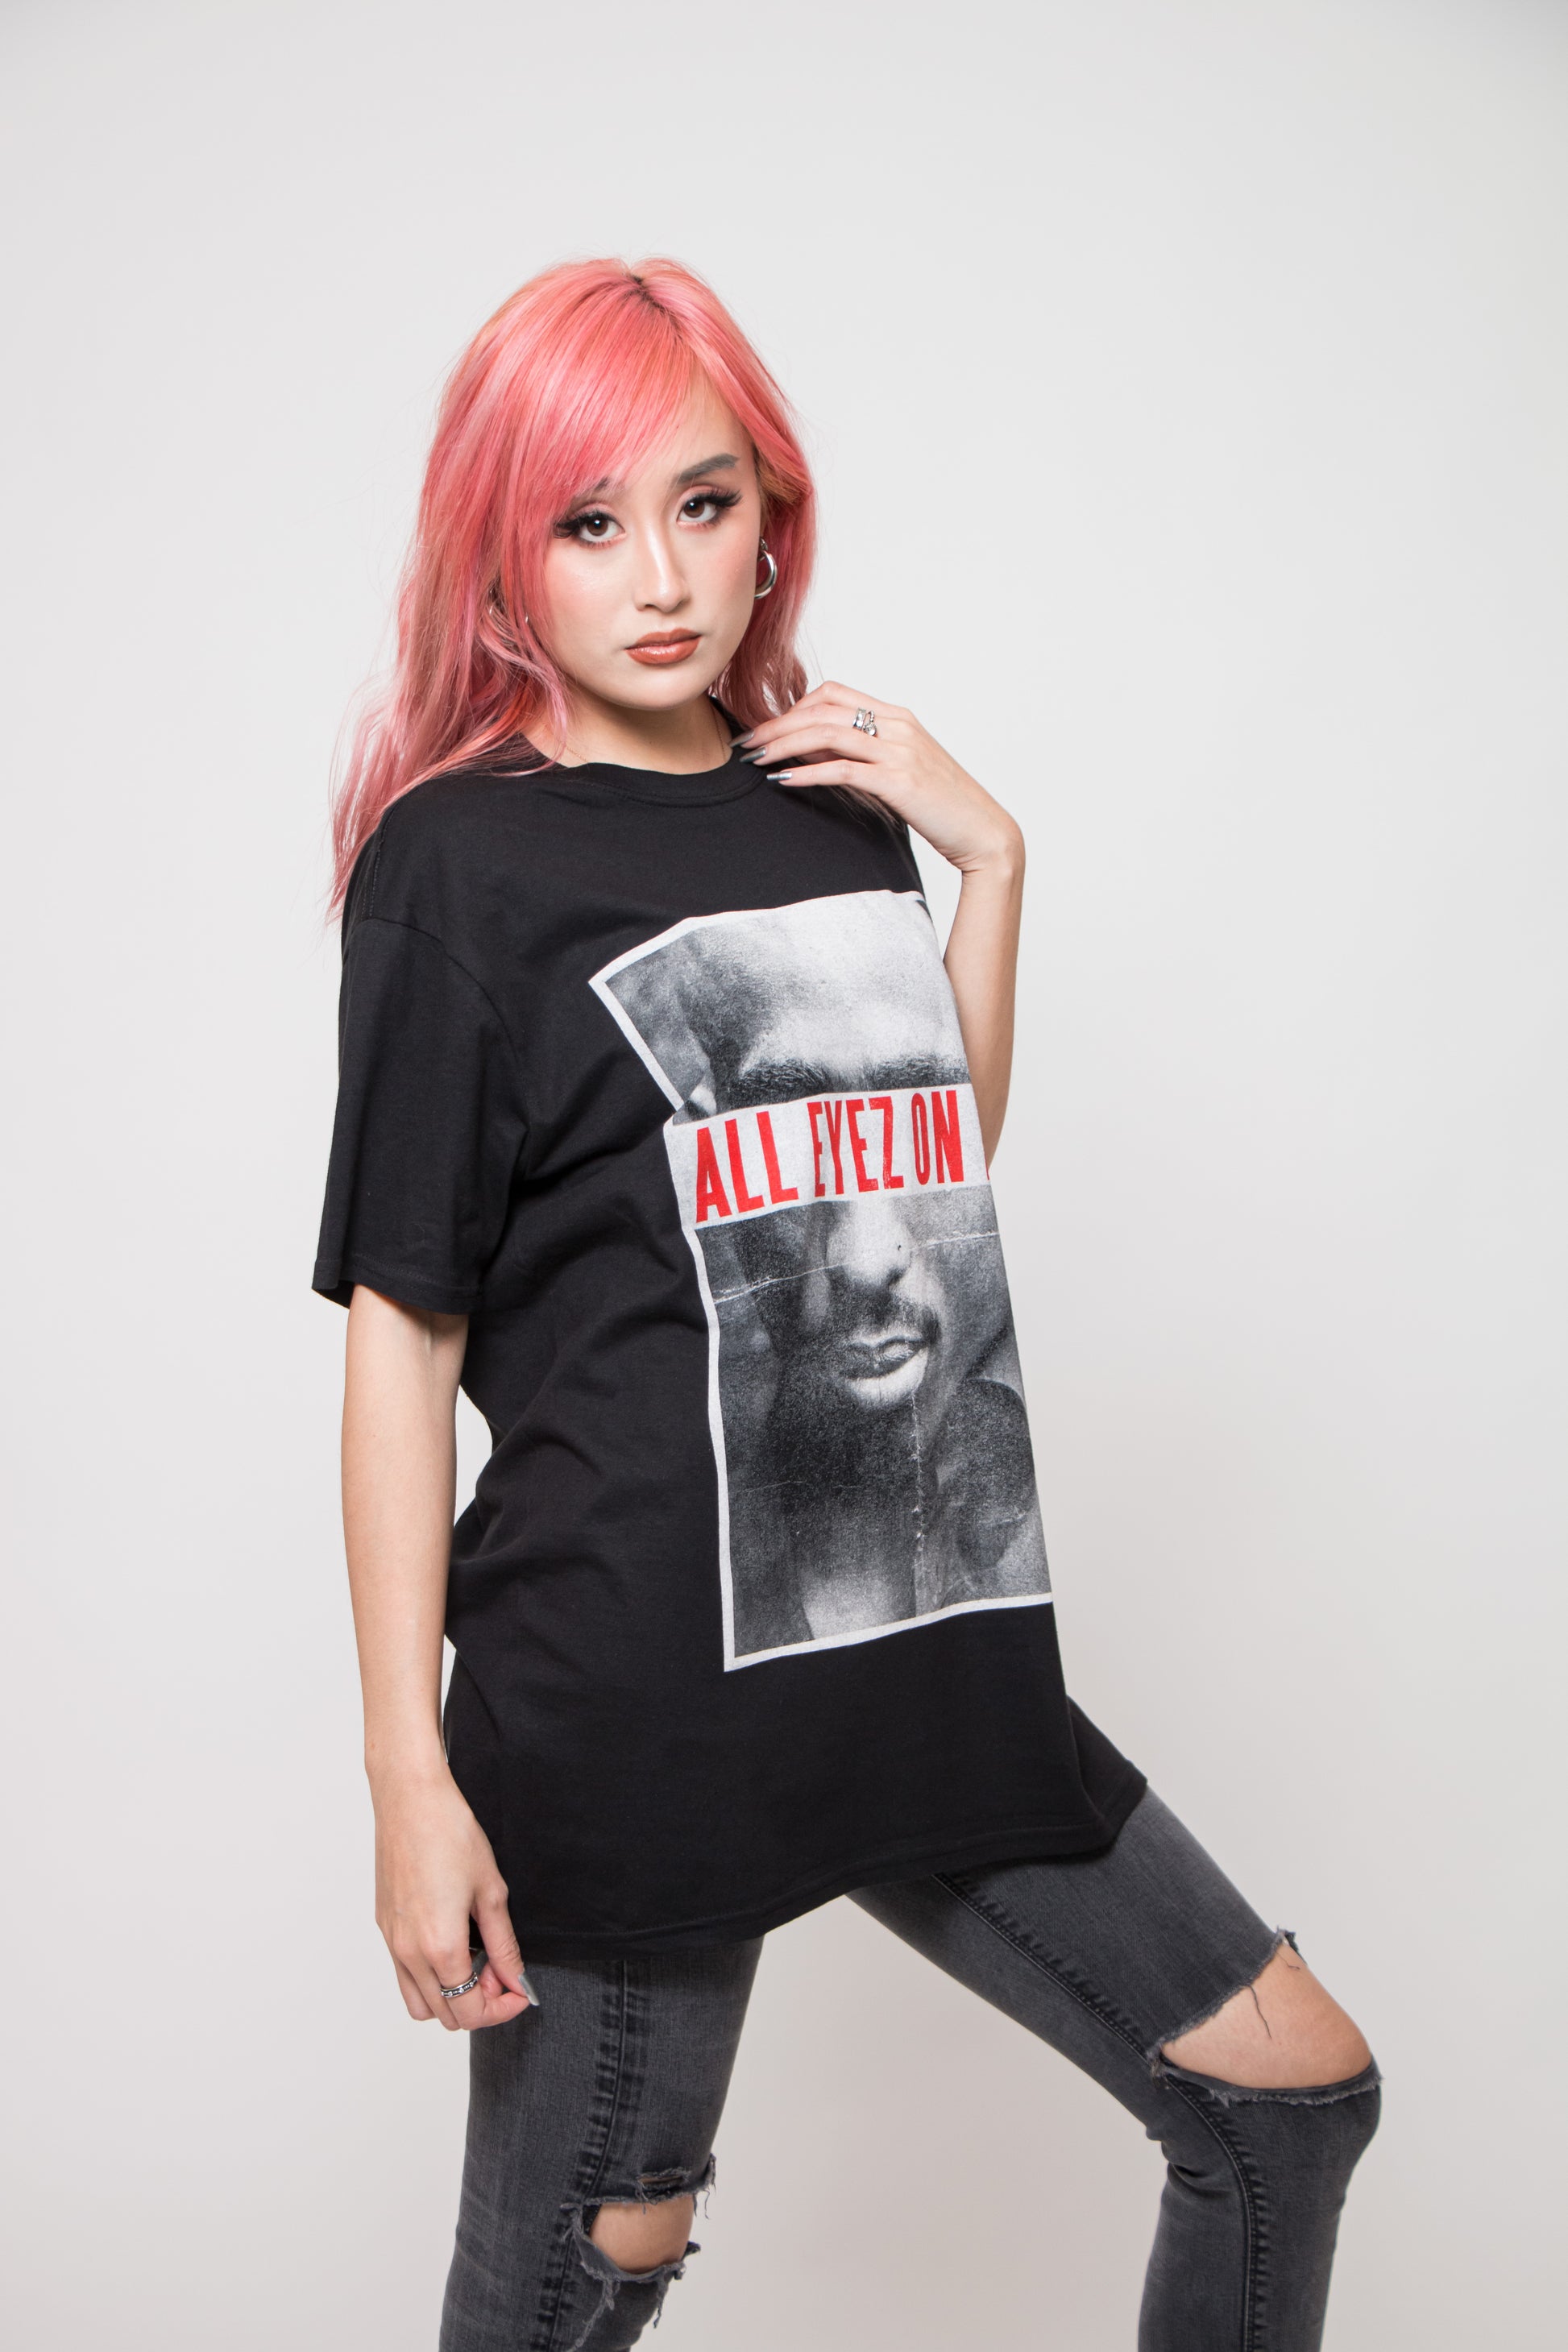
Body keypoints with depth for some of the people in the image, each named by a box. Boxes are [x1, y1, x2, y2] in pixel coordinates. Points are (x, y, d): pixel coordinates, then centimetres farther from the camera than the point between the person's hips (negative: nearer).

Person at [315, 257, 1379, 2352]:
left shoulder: (836, 807, 11)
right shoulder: (462, 855, -7)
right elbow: (402, 1319, -9)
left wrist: (990, 857, 9)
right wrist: (409, 1773, -12)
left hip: (927, 1645, 6)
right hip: (635, 1690, -6)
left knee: (1297, 2096, 12)